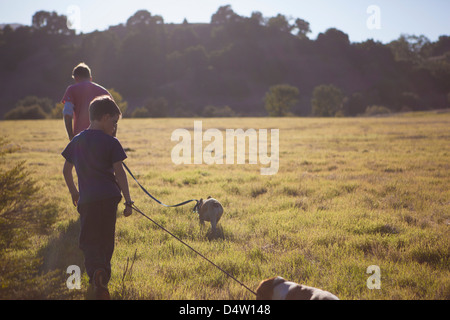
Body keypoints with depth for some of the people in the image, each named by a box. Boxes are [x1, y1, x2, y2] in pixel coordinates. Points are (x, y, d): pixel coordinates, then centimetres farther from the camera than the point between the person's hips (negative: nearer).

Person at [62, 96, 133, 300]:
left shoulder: (76, 141, 11)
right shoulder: (110, 142, -3)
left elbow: (66, 170, 17)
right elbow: (119, 173, -7)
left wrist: (73, 192, 32)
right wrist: (128, 200, -4)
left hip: (86, 199, 2)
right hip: (108, 197, -2)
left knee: (88, 240, 2)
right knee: (106, 239, 14)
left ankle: (95, 270, -26)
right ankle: (103, 275, 18)